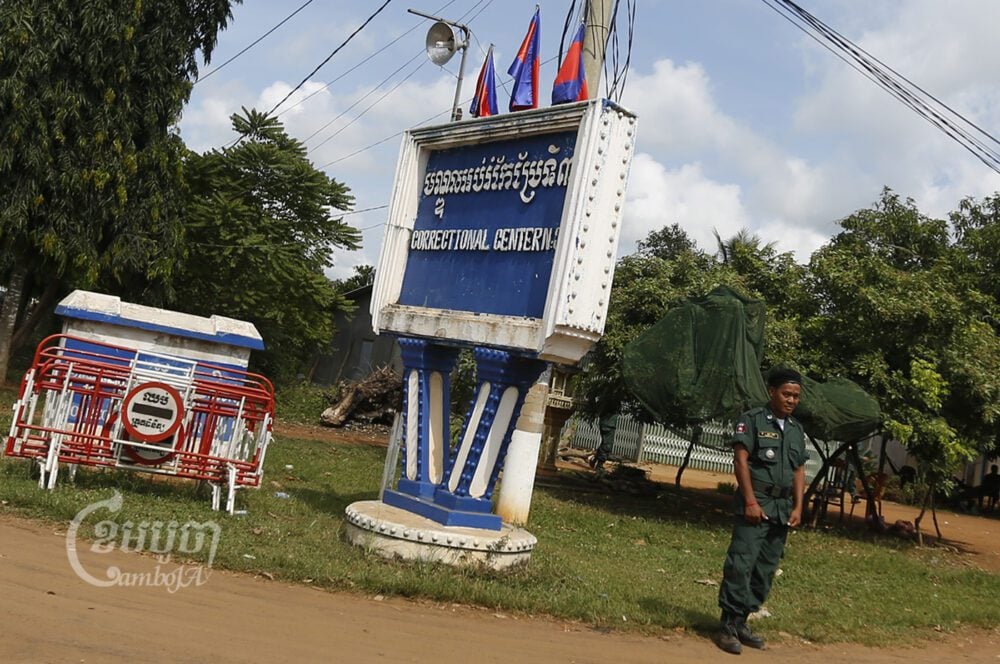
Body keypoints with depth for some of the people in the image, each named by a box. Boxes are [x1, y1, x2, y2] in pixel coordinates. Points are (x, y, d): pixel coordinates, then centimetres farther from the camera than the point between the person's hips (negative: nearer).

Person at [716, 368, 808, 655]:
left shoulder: (797, 430, 16)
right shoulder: (752, 420, -3)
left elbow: (799, 471, 16)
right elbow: (740, 460, -10)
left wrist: (798, 507, 6)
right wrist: (751, 501, -16)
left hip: (782, 508, 7)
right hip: (755, 503, -6)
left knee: (766, 569, 8)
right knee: (741, 564, -10)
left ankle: (741, 622, 16)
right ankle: (728, 625, -5)